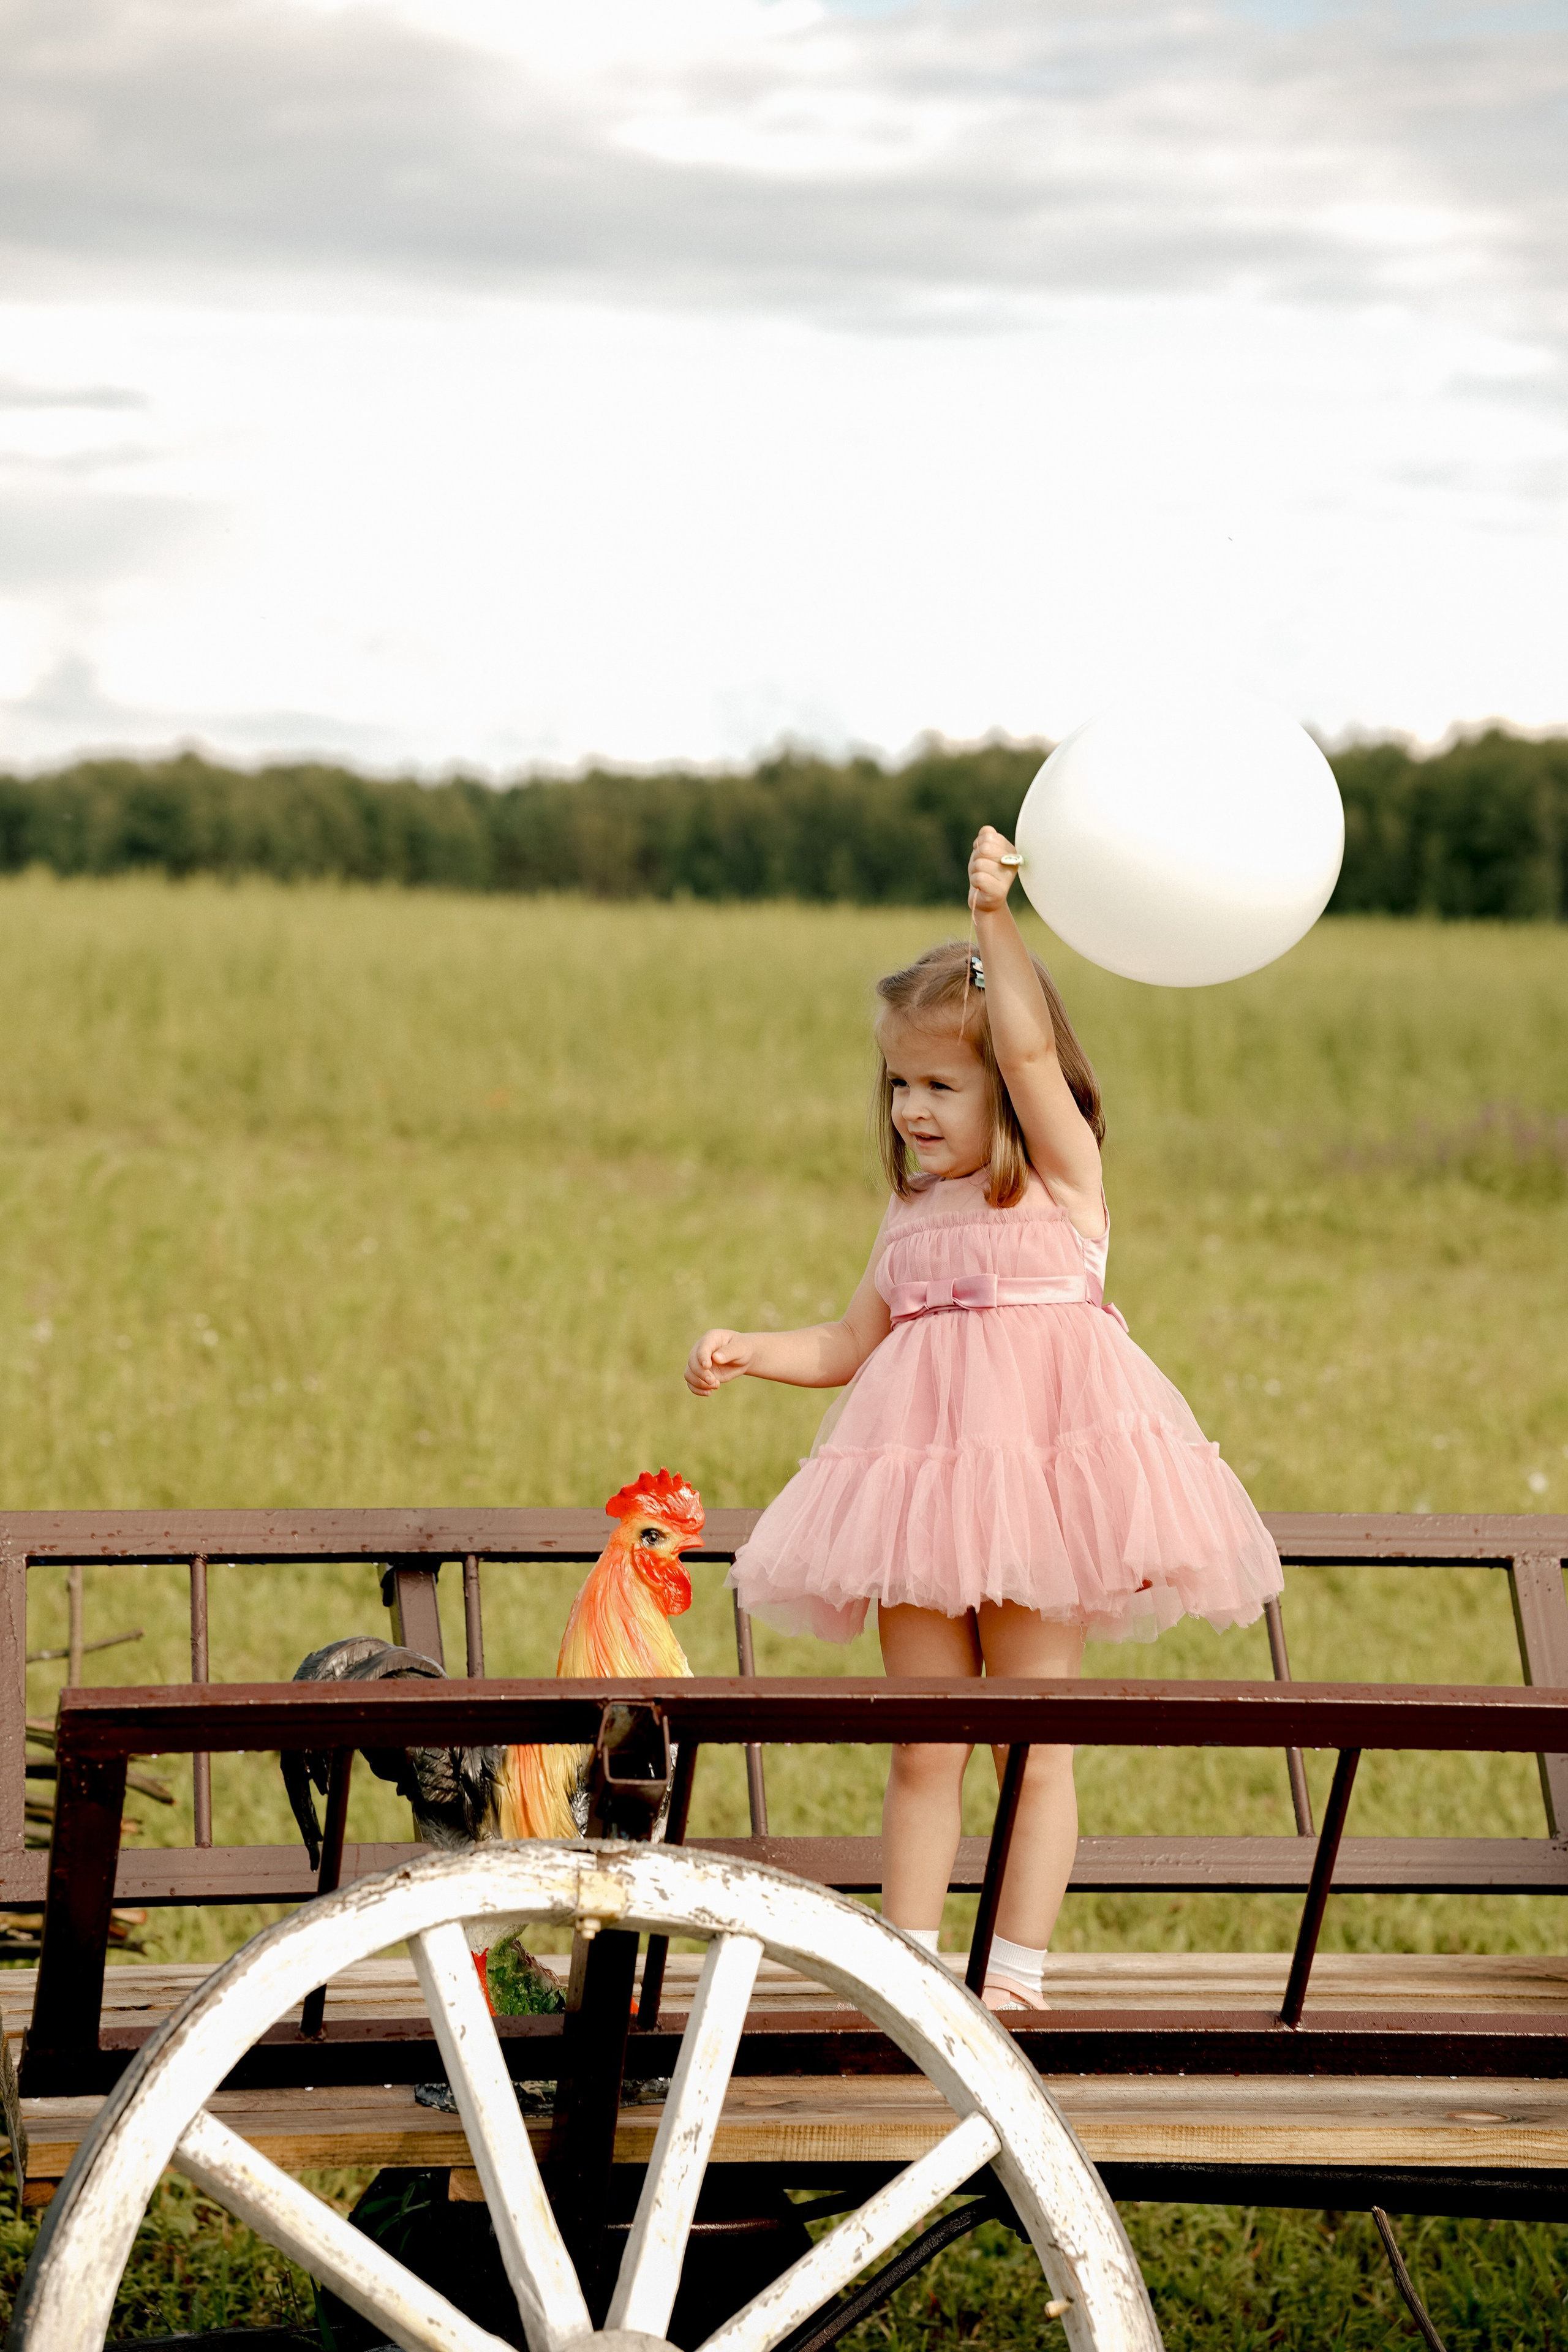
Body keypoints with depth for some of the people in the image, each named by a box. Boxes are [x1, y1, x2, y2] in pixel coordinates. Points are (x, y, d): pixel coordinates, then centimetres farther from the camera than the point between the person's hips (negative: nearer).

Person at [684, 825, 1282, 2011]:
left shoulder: (1063, 1174, -2)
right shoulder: (913, 1213, 16)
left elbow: (1029, 1047, -18)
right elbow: (853, 1343, 22)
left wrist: (996, 920, -28)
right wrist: (749, 1352, 8)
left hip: (1038, 1468, -5)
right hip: (928, 1484, 5)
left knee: (1034, 1749, 2)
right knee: (923, 1753, 7)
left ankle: (1017, 1972, 10)